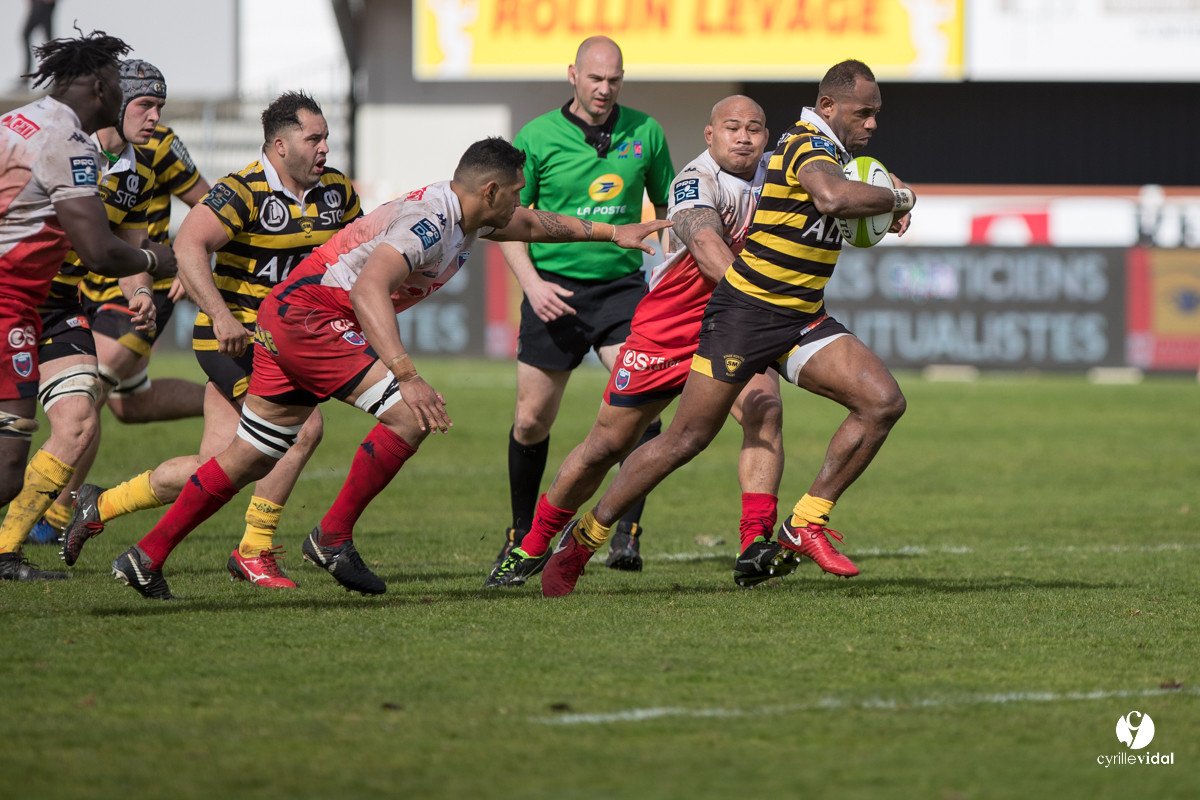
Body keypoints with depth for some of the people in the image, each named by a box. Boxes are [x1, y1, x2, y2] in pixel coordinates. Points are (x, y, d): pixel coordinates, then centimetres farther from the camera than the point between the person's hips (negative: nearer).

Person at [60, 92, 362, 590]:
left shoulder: (337, 191, 5)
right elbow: (188, 245, -29)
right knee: (302, 427, -20)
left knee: (216, 464, 5)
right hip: (234, 338, -8)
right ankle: (254, 552, -8)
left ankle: (98, 507, 21)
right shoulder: (244, 192, -18)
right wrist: (221, 315, -37)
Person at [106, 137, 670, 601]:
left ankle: (146, 558, 14)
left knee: (249, 460, 11)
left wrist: (609, 232, 37)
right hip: (311, 312, -10)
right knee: (410, 415, -17)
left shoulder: (461, 218, 11)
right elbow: (368, 288, -34)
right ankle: (333, 537, -9)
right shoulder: (429, 221, -20)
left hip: (287, 316, 10)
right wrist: (406, 376, -43)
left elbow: (530, 224, 34)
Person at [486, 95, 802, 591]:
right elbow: (704, 242, -43)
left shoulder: (773, 176, -2)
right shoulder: (697, 181, -23)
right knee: (608, 443, 4)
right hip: (667, 327, -4)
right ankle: (532, 547, 22)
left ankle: (755, 546, -27)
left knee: (764, 410, -23)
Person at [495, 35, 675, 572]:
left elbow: (668, 207, 15)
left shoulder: (644, 133, 3)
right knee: (532, 421, 5)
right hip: (555, 290, -1)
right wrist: (531, 282, -13)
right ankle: (522, 534, 26)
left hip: (622, 284, 1)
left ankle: (628, 530, -17)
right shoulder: (536, 137, -3)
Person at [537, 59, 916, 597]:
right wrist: (897, 199, -22)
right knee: (685, 440, -3)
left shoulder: (832, 150, 11)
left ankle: (806, 523, -1)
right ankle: (583, 537, 12)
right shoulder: (809, 144, -17)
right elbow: (833, 198, -39)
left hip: (801, 321, 8)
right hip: (744, 313, -8)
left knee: (883, 401, -10)